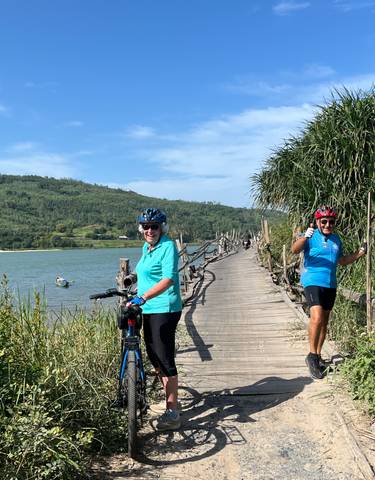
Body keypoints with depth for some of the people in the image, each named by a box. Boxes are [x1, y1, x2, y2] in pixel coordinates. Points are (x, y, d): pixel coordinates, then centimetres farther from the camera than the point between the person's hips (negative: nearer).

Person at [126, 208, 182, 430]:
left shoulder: (168, 247, -14)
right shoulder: (146, 247, 13)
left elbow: (168, 279, -27)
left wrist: (142, 297, -35)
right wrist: (135, 276, 23)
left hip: (164, 310, -10)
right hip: (149, 310, 10)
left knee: (165, 359, -8)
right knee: (154, 357, 16)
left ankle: (173, 414, 1)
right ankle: (170, 399, 33)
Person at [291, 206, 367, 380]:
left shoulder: (336, 239, 13)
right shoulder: (312, 237, -7)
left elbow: (342, 261, 25)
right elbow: (294, 250, -24)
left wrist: (358, 254, 10)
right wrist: (305, 237, -42)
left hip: (330, 285, 7)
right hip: (313, 281, -7)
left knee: (324, 321, 13)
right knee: (317, 317, -22)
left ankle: (318, 356, 26)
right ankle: (312, 355, -10)